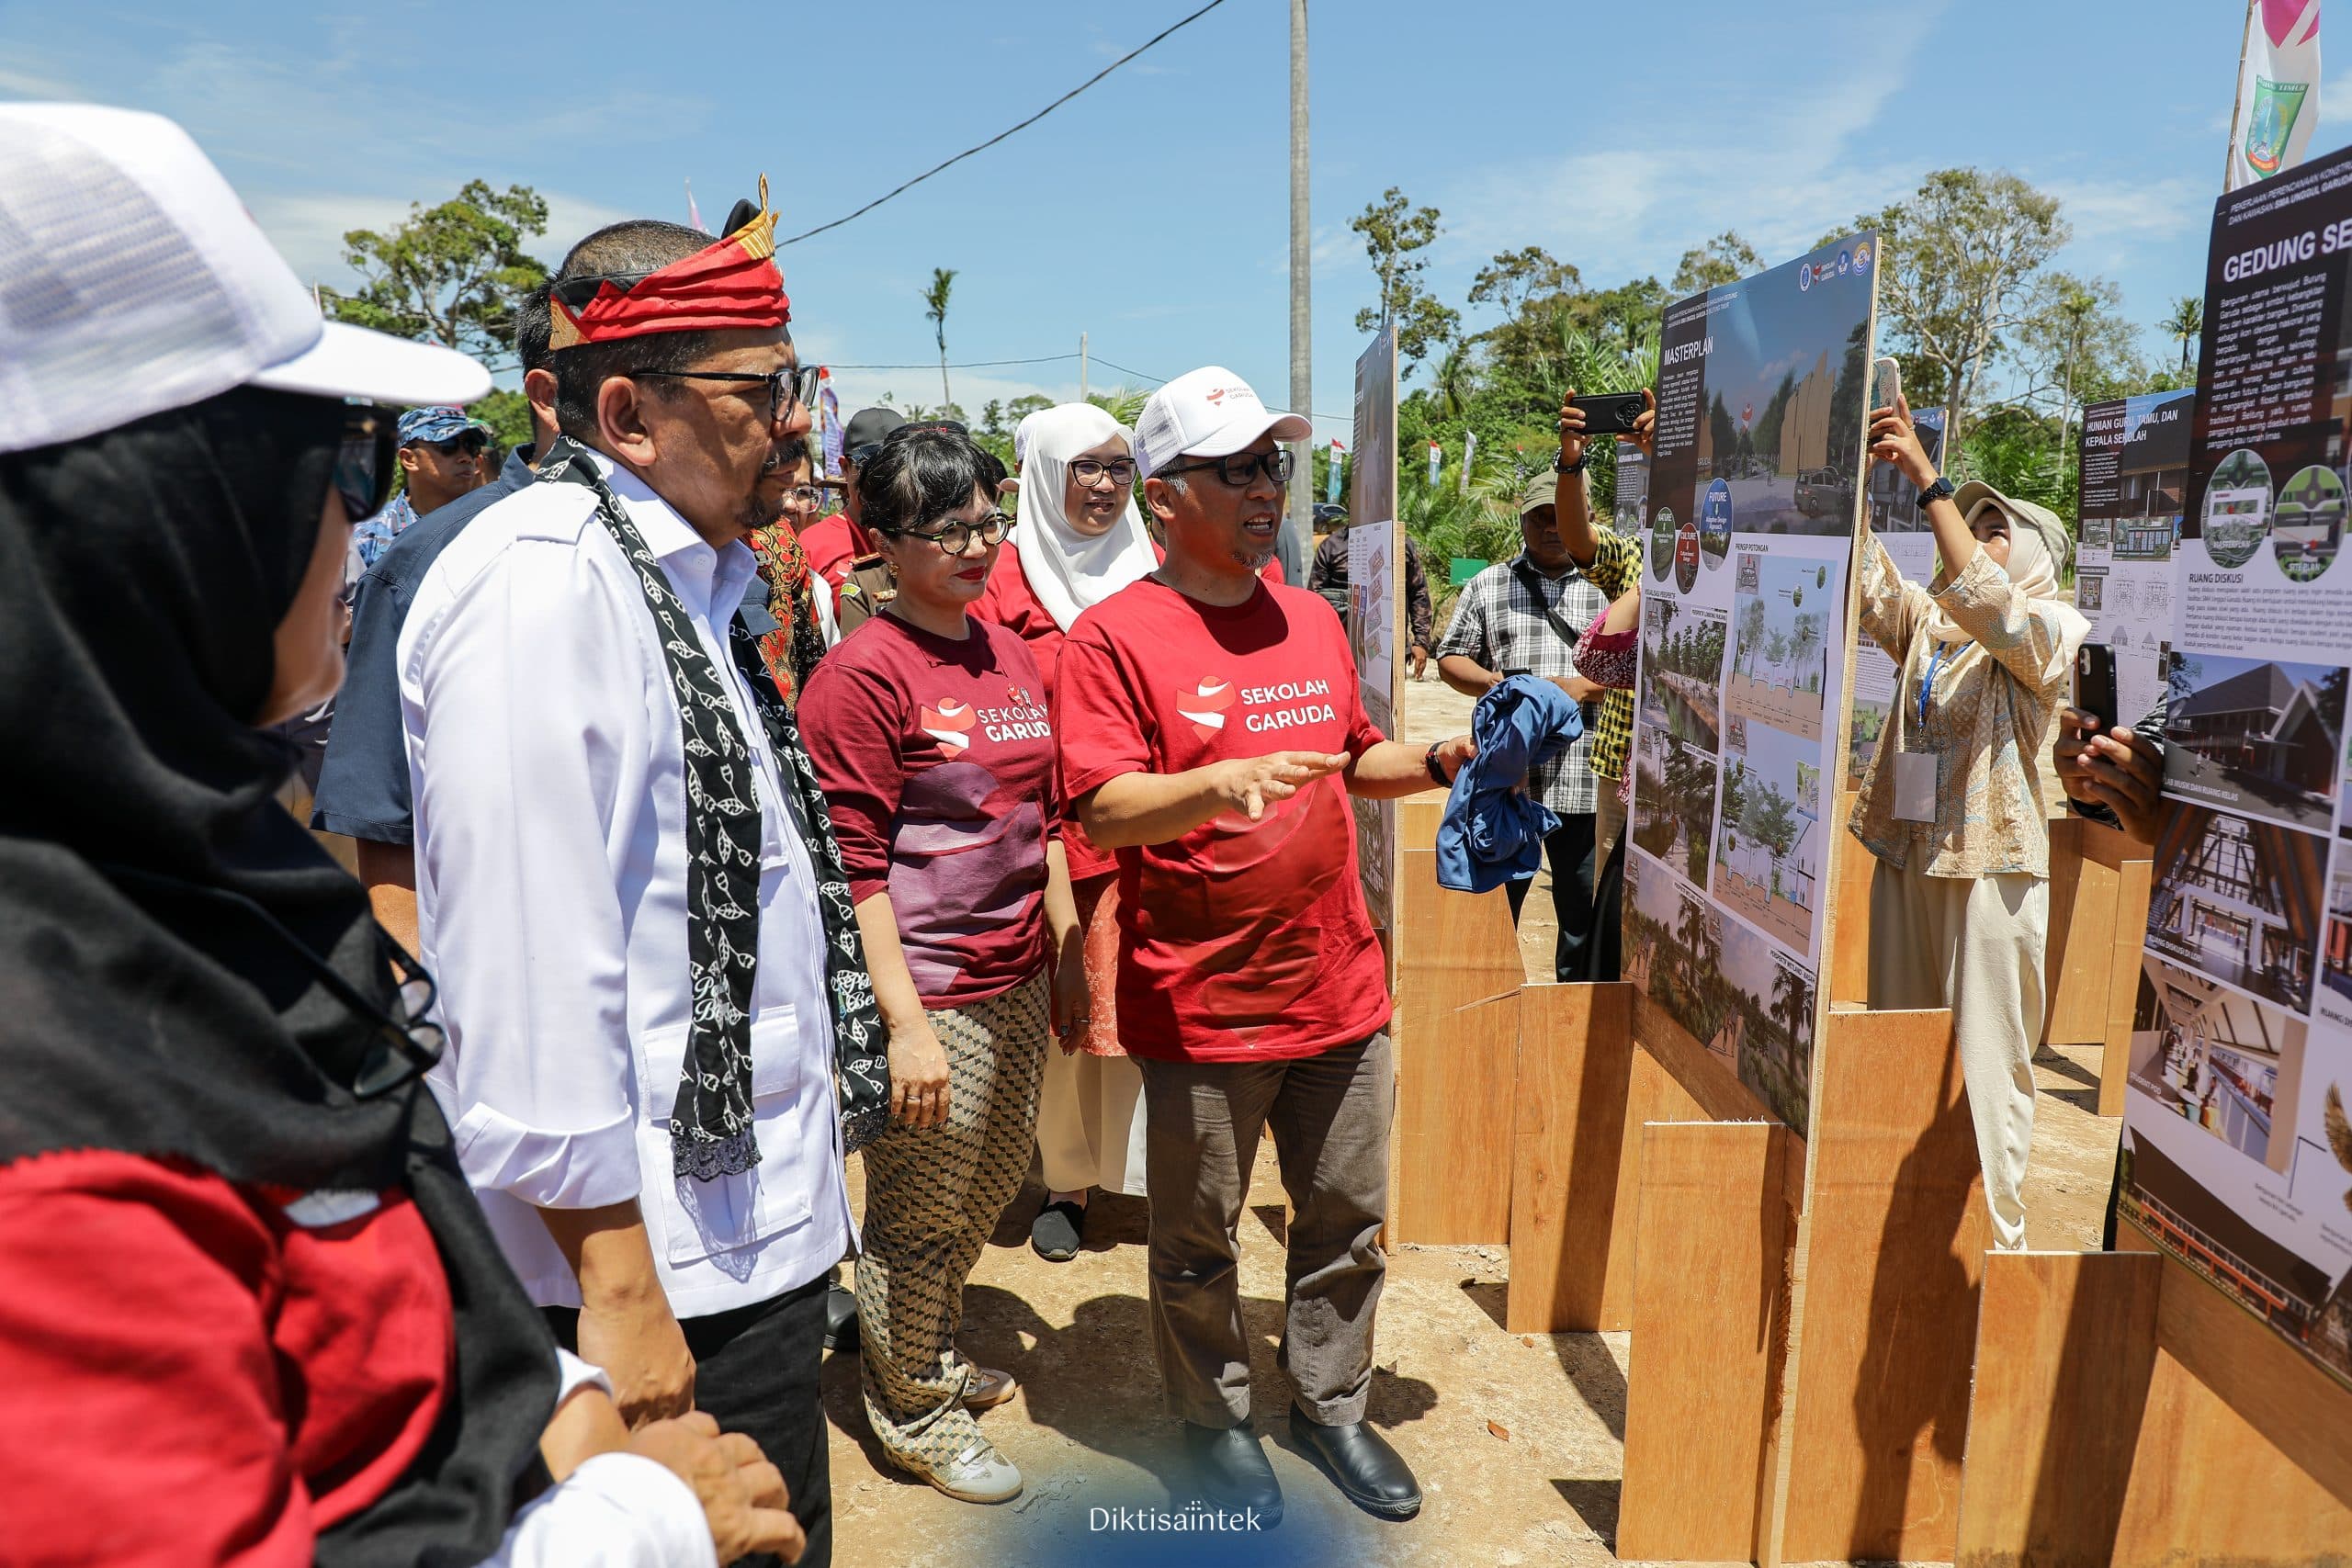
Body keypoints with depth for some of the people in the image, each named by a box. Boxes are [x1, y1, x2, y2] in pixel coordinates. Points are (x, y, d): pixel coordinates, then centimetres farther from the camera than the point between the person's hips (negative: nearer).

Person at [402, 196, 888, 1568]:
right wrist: (616, 1285, -19)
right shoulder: (543, 581, -17)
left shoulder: (689, 581, 14)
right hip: (656, 1275, -9)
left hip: (755, 1234, 9)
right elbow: (533, 974, -23)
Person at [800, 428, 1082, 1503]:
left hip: (1018, 979, 8)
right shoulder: (863, 674, -14)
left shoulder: (1015, 657, 9)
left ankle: (930, 1353, 46)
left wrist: (1068, 957, 15)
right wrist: (906, 1022, -19)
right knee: (917, 1216, 9)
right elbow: (854, 864, -16)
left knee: (990, 1188, 22)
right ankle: (914, 1413, 33)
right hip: (933, 992, -8)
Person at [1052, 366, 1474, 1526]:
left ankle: (1331, 1405, 39)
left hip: (1338, 986, 6)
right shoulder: (1114, 637, -10)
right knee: (1198, 1237, 12)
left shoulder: (1312, 621, 10)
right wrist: (1227, 781, -34)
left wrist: (1436, 763, 5)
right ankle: (1214, 1418, 36)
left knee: (1346, 1216, 17)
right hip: (1202, 1004, -5)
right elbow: (1104, 810, -19)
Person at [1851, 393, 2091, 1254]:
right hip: (1906, 855, 6)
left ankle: (1993, 1240, 11)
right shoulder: (1925, 621, 13)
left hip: (1991, 865, -6)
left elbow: (1984, 607, -24)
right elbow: (1867, 578, -5)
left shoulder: (2049, 628, -3)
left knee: (1985, 1066, 0)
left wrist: (1927, 478, -27)